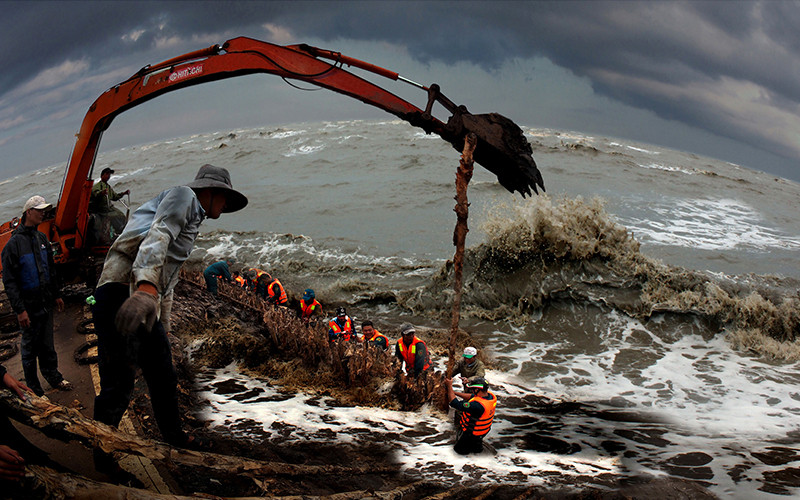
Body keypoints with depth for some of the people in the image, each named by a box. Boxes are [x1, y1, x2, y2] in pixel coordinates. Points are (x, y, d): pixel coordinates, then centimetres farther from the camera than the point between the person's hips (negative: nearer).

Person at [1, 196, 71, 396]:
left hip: (46, 303, 6)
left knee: (47, 345, 17)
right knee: (30, 349, 5)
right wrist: (20, 309, -19)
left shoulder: (41, 238, 9)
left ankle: (52, 376, 30)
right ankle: (34, 389, 15)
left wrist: (56, 295, 20)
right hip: (29, 307, -6)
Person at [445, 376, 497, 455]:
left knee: (458, 448, 17)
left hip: (471, 433, -6)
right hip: (484, 431, 6)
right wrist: (455, 392, 2)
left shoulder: (477, 405, -40)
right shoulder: (491, 396, -15)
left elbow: (455, 404, -33)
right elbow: (471, 397, 2)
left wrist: (449, 386, -23)